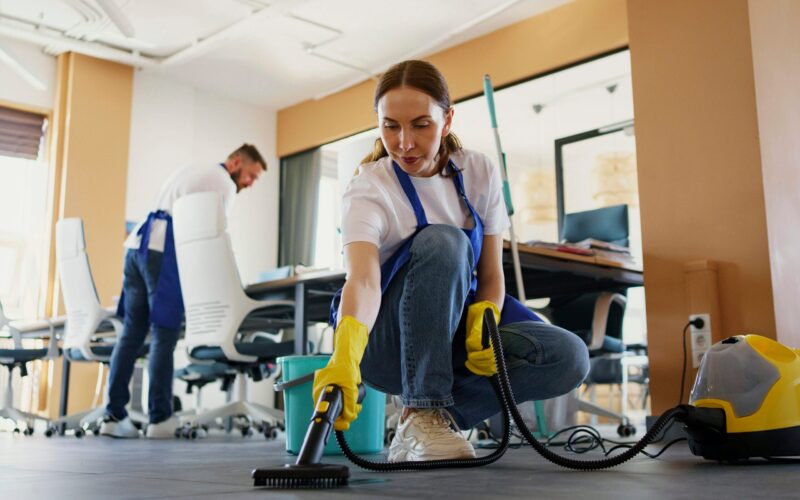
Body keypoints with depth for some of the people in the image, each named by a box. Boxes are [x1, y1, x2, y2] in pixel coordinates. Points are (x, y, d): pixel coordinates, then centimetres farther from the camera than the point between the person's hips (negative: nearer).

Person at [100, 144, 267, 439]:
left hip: (136, 245, 8)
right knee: (164, 336, -5)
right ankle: (160, 419, -3)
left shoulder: (190, 171, 29)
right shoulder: (224, 183, 3)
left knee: (132, 333, 6)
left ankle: (114, 415, 5)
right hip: (164, 251, -8)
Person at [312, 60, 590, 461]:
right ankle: (423, 413, -28)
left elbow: (491, 275, -1)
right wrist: (344, 357, -56)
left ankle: (418, 428, -15)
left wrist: (484, 324, -23)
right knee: (442, 242, -34)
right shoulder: (367, 190, -18)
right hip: (386, 342, -5)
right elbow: (363, 280, -37)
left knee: (569, 357, -22)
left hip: (454, 333, 5)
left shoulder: (480, 174, -4)